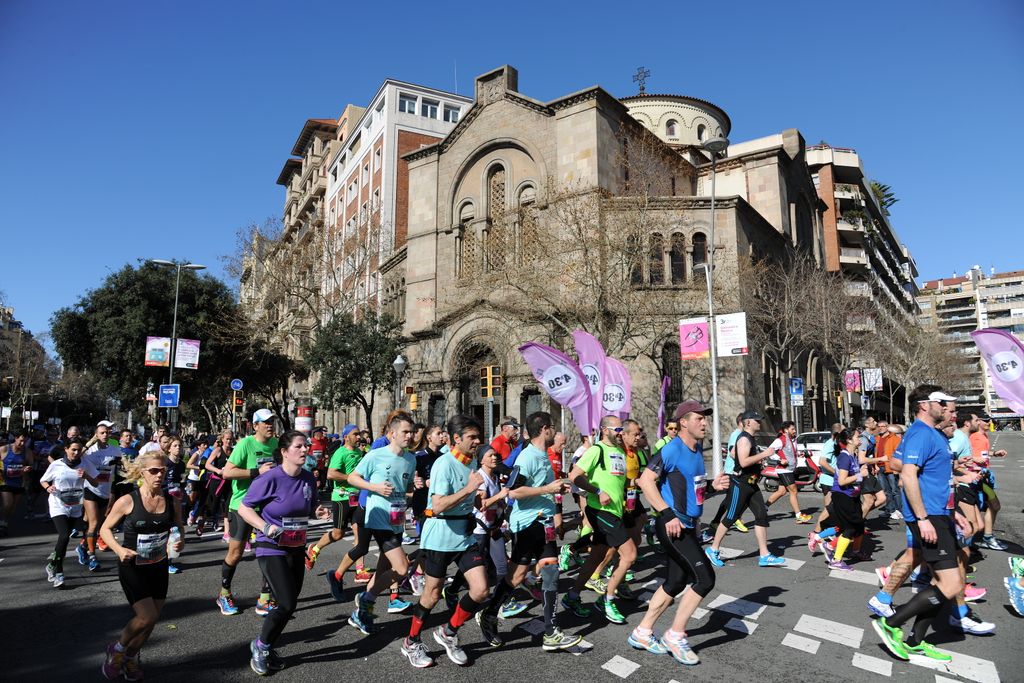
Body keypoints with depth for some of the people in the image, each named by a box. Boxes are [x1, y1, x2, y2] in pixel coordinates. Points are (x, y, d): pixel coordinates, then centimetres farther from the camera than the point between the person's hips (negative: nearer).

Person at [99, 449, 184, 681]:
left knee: (151, 619, 11)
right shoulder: (127, 501, -16)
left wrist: (180, 540, -13)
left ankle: (130, 657, 40)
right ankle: (117, 649, 20)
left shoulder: (173, 501, -7)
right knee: (147, 617, -11)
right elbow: (105, 529, -3)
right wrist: (119, 549, -20)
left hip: (159, 567, 4)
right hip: (132, 567, -4)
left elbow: (179, 527, 9)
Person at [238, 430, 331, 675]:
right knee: (287, 604, -12)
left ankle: (266, 647, 36)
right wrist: (265, 527, -25)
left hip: (297, 550, 6)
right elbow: (243, 508, -12)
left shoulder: (309, 478, 0)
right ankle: (260, 645, 15)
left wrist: (319, 512, -8)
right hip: (272, 550, -6)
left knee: (289, 603, 12)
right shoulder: (270, 479, -18)